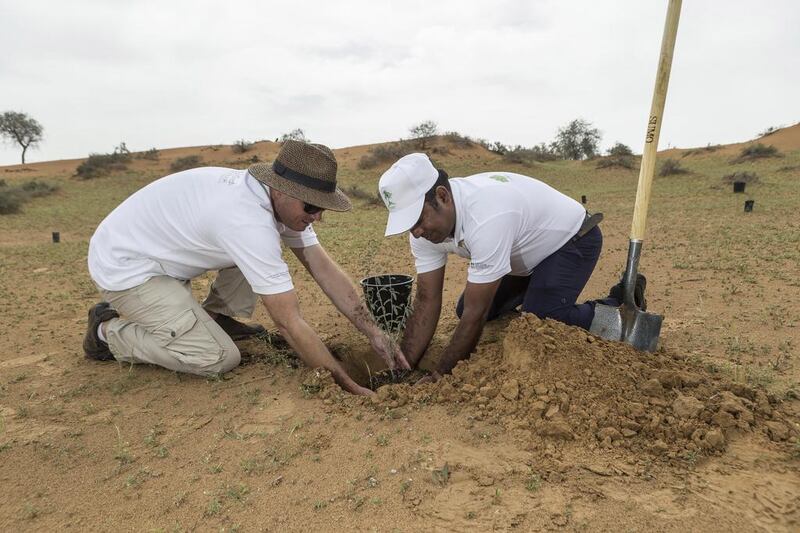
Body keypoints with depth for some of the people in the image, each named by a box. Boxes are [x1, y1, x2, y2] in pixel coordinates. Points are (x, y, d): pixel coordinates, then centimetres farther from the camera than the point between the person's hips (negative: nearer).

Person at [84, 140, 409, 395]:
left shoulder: (283, 200, -10)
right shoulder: (249, 223, -36)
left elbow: (326, 271, -8)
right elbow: (289, 324, -32)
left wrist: (374, 333, -13)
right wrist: (347, 384, -25)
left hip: (157, 246, 8)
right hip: (122, 265, -8)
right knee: (220, 358, -13)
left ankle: (215, 317, 12)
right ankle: (108, 330, 5)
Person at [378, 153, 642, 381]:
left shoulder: (485, 216, -42)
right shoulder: (425, 224, -17)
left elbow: (477, 314, -35)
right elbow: (426, 303, -14)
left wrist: (441, 376, -25)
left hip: (572, 239, -7)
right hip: (526, 252, 7)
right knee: (465, 311, 1)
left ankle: (615, 308, 2)